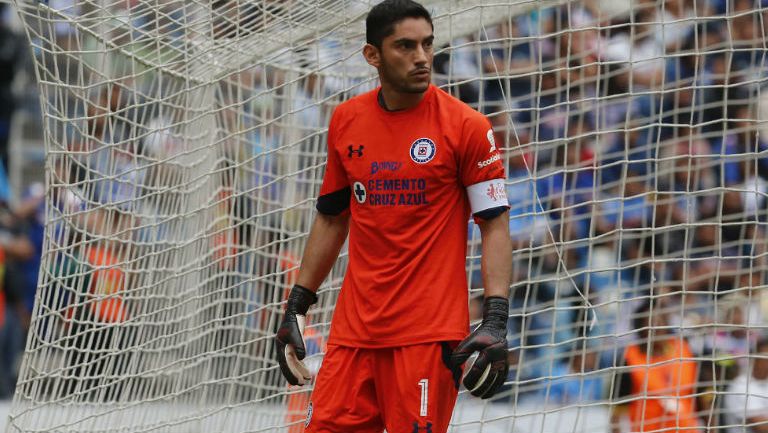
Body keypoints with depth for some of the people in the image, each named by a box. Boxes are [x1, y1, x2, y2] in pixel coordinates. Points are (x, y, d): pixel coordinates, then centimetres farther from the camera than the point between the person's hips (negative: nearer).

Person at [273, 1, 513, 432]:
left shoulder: (466, 125, -5)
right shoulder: (346, 121, 9)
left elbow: (495, 224, -5)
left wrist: (496, 319, -16)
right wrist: (297, 306, 17)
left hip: (429, 331, -4)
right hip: (354, 327, 4)